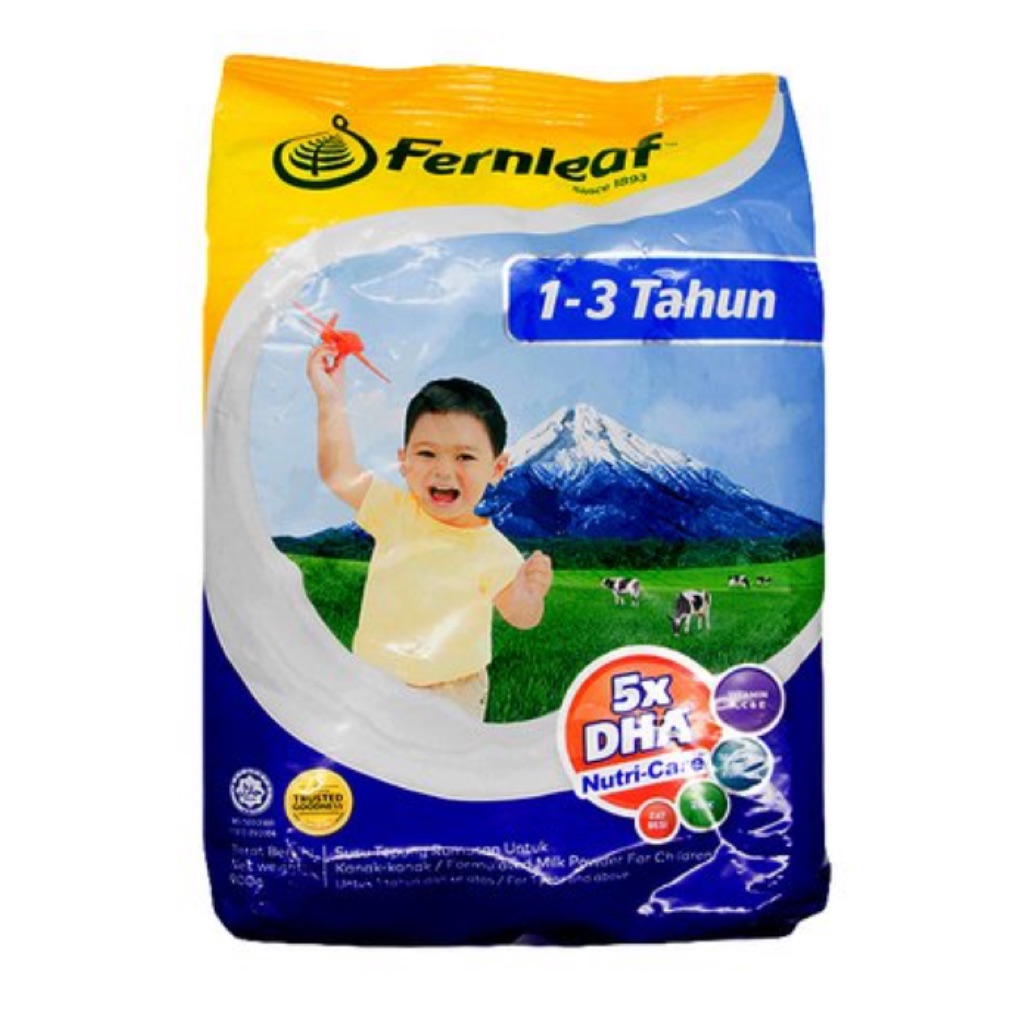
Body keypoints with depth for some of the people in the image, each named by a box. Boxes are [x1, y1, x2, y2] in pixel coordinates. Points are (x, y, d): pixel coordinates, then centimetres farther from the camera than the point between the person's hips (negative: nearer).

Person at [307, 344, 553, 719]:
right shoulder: (395, 510, -10)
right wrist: (330, 399, -10)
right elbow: (339, 473, -6)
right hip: (374, 677, 3)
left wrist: (530, 595, -29)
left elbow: (520, 618, -6)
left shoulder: (495, 552, -16)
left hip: (454, 691, -2)